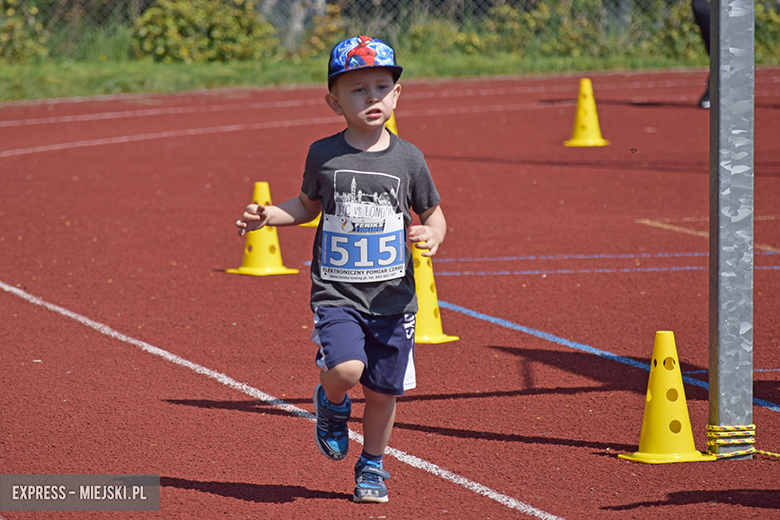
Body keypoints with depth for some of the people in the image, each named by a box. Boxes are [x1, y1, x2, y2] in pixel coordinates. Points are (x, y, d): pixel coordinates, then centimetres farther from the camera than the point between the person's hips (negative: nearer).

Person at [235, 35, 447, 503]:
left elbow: (433, 214, 10)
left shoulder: (408, 159, 0)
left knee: (383, 390, 7)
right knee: (345, 369, -23)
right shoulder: (323, 155, 0)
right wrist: (268, 216, 2)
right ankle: (332, 404, 13)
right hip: (336, 292, -1)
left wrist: (433, 236, -12)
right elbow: (309, 206, 17)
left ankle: (372, 467, 30)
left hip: (393, 294, 1)